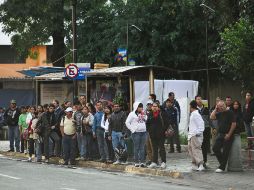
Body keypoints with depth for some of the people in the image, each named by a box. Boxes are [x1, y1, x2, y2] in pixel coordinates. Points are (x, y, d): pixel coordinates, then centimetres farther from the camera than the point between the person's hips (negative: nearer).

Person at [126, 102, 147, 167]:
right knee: (136, 148, -2)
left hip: (143, 132, 5)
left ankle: (142, 161, 4)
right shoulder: (132, 114, -1)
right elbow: (127, 122, -5)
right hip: (136, 133, -5)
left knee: (142, 148, 3)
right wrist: (132, 129, -8)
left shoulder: (143, 114, 15)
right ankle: (136, 162, 1)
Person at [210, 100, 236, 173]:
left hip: (228, 135, -7)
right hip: (220, 134, 7)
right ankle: (222, 162, 16)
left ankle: (222, 167, 1)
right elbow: (212, 117, 0)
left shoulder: (230, 113, -8)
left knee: (225, 152, -4)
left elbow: (234, 124, -13)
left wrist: (229, 134, -14)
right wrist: (215, 109, 0)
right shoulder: (219, 114, 12)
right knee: (215, 148, 0)